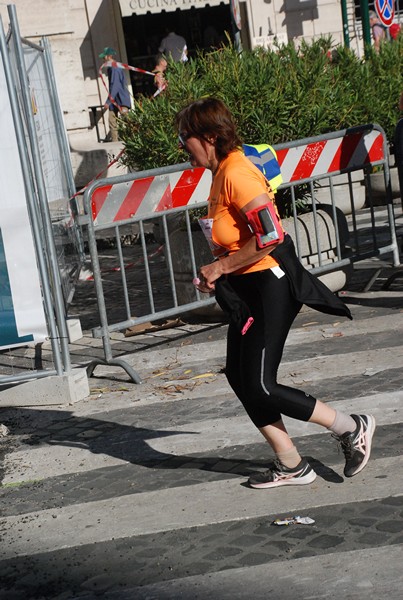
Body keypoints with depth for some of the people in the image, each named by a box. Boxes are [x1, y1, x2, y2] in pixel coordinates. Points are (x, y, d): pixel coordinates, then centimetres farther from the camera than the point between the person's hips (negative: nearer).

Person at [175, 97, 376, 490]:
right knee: (239, 376, 10)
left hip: (270, 287, -10)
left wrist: (220, 267, -17)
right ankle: (291, 465, 18)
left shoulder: (236, 174, -20)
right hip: (248, 288, 10)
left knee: (260, 387, -7)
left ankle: (351, 429, 8)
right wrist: (219, 272, 7)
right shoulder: (222, 172, 12)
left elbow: (267, 238, -27)